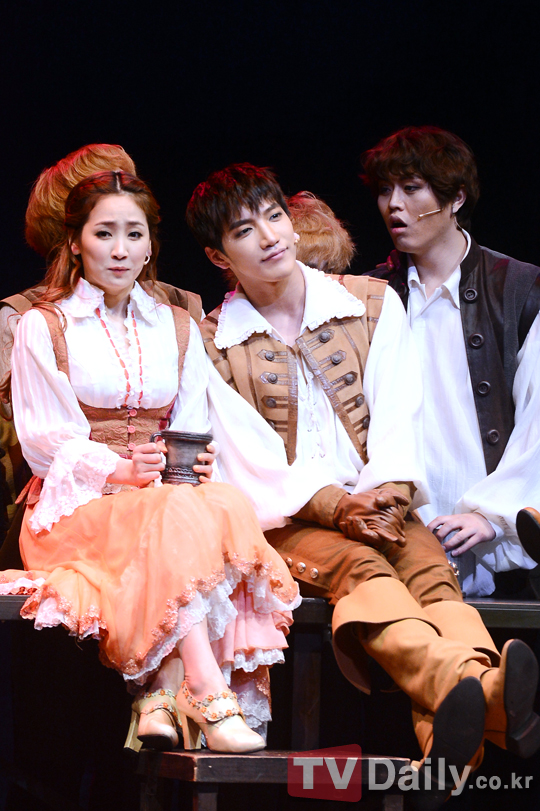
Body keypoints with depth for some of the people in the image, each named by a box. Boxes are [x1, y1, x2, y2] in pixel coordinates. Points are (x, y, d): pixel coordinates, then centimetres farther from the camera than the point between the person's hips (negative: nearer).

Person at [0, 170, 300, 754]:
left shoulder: (178, 328, 21)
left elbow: (192, 430, 15)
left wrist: (196, 467, -10)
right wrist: (118, 470, -20)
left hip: (167, 494, 4)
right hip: (75, 504, -4)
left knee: (224, 504, -33)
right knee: (174, 515, -37)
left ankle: (161, 691, -40)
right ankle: (210, 699, -46)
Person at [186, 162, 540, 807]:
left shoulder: (373, 303, 14)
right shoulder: (210, 344, 8)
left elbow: (398, 417, 6)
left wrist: (386, 496, -14)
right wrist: (335, 506, -18)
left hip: (381, 508, 3)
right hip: (283, 522, -2)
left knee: (428, 562, -31)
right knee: (356, 566, -35)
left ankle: (451, 740, -61)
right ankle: (481, 695, -65)